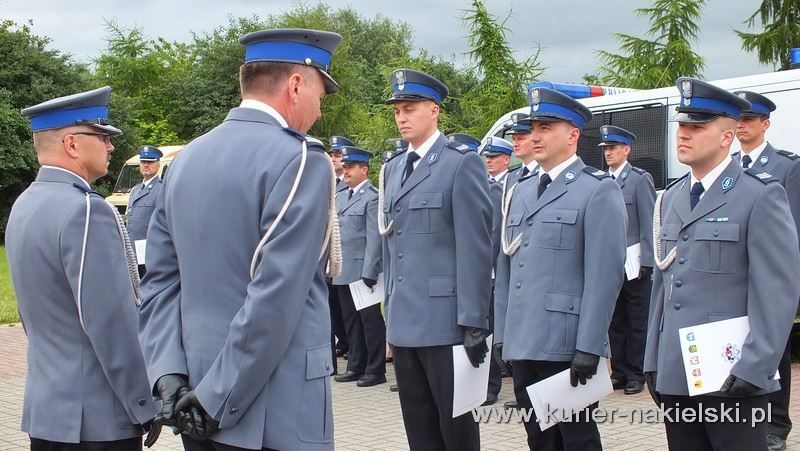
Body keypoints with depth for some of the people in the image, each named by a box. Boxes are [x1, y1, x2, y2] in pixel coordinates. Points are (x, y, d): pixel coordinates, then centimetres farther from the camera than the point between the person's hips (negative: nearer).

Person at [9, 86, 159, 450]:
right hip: (96, 419, -9)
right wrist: (145, 408, -14)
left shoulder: (24, 206, 10)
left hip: (45, 409, 9)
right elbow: (113, 324, -21)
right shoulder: (85, 211, -19)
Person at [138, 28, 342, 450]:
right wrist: (217, 400, -16)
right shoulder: (299, 162, -14)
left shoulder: (188, 157, 9)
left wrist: (169, 375, -1)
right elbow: (275, 300, -21)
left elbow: (160, 279, 6)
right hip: (276, 416, -7)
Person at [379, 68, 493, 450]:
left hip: (444, 321, -7)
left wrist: (474, 322, -15)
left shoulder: (462, 164, -7)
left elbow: (475, 248, -12)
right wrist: (390, 307, 14)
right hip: (403, 321, 7)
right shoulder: (392, 168, 15)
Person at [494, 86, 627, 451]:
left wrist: (589, 347, -17)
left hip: (567, 346, -6)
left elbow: (605, 274, -12)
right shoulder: (521, 191, 16)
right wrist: (503, 335, 12)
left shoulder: (599, 190, -5)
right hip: (523, 344, 6)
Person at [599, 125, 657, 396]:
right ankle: (619, 371, 18)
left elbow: (648, 223, -6)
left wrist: (645, 262, -12)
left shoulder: (640, 179, -2)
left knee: (637, 321, 3)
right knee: (615, 321, 9)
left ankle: (636, 374, 10)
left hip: (634, 264, -5)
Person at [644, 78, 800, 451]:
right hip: (673, 378, 6)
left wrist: (753, 369, -16)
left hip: (731, 380, -6)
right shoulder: (671, 198, 15)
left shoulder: (760, 195, -6)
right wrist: (653, 362, 13)